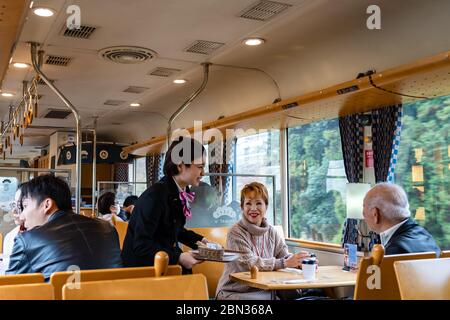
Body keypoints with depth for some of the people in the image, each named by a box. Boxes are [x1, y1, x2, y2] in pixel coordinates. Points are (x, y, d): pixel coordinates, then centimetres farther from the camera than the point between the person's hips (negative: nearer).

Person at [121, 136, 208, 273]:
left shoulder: (180, 192, 2)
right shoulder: (155, 195, -21)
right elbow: (141, 245, -23)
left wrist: (200, 241, 9)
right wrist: (178, 258, -27)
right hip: (141, 264, -8)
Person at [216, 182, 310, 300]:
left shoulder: (271, 231, 7)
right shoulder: (236, 232, -12)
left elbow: (284, 255, 2)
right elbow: (250, 263, -21)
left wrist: (301, 261, -20)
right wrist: (285, 263, -27)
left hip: (264, 290, 6)